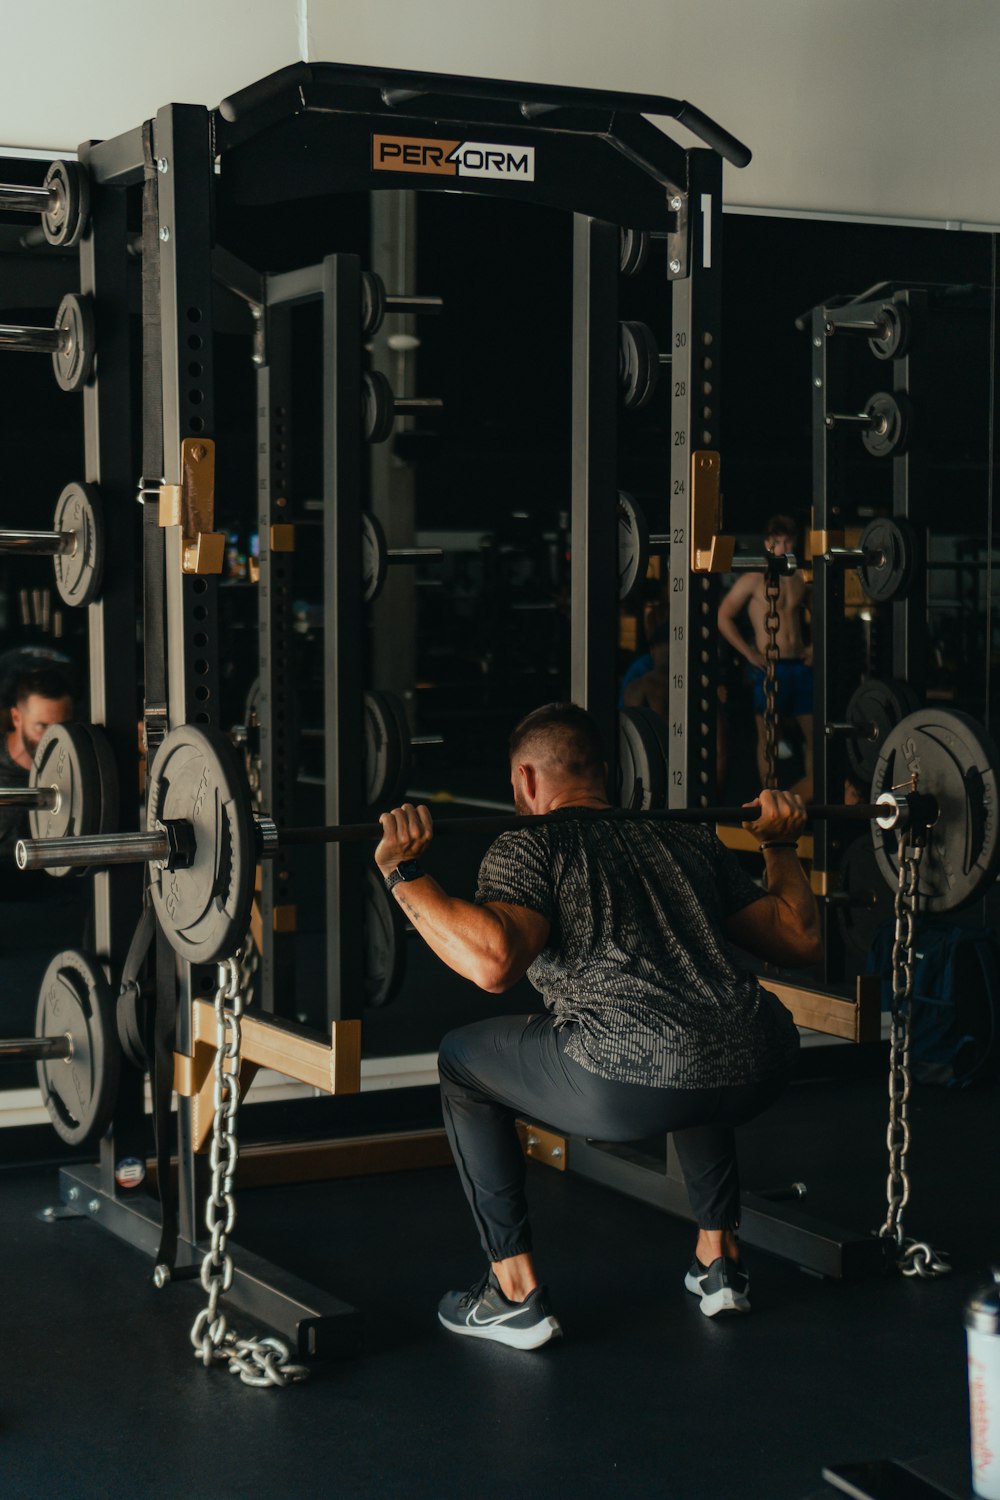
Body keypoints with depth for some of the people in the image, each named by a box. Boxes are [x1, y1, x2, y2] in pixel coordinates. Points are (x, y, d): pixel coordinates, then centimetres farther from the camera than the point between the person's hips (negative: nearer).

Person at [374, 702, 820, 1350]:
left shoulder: (533, 845, 10)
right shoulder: (689, 839, 26)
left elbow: (495, 961, -10)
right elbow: (802, 940, 28)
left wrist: (404, 872, -1)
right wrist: (782, 846, 43)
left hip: (637, 1081, -6)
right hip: (762, 1071, 6)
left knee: (464, 1061, 22)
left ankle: (516, 1291, 20)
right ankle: (719, 1258, 39)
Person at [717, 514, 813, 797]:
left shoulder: (800, 579, 10)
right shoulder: (753, 580, -5)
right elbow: (723, 617, -6)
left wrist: (814, 647, 11)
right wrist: (749, 653, -10)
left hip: (800, 665, 5)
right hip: (769, 667, -5)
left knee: (813, 732, 5)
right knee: (768, 736, 0)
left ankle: (809, 795, 13)